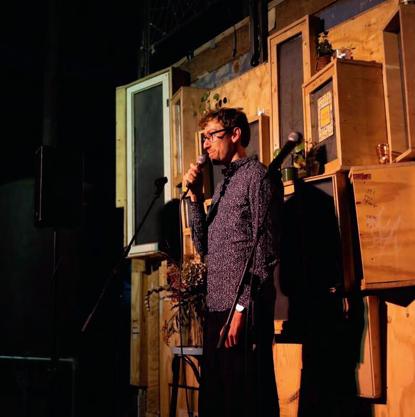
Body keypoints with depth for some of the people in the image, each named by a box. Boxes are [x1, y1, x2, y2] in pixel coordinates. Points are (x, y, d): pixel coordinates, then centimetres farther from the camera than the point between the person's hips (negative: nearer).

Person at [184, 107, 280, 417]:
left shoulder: (256, 174, -3)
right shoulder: (223, 185, 22)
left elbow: (265, 248, -12)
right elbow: (205, 248, 18)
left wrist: (243, 307, -18)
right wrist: (196, 197, 8)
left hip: (244, 309, -8)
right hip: (217, 308, 8)